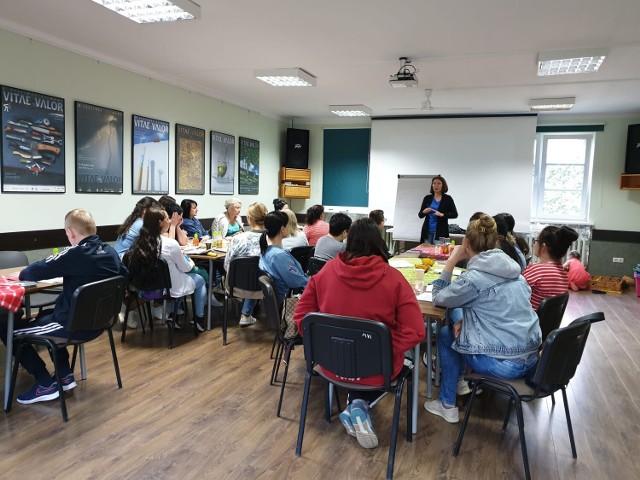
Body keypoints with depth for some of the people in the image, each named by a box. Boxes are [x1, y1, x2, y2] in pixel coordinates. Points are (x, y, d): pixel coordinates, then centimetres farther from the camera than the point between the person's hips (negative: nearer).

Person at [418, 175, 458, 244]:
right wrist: (424, 212, -12)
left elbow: (455, 214, -2)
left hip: (440, 231, -2)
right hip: (427, 231, 3)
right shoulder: (427, 198, 8)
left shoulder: (447, 198, 1)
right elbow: (420, 215, 10)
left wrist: (442, 215, -16)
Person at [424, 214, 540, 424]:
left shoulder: (474, 277, -19)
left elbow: (438, 298, -4)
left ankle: (447, 405, 22)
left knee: (445, 334, 15)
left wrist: (451, 261, -5)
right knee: (460, 324, 23)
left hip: (503, 365, -8)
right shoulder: (513, 270, 6)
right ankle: (458, 381, 42)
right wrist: (463, 319, 5)